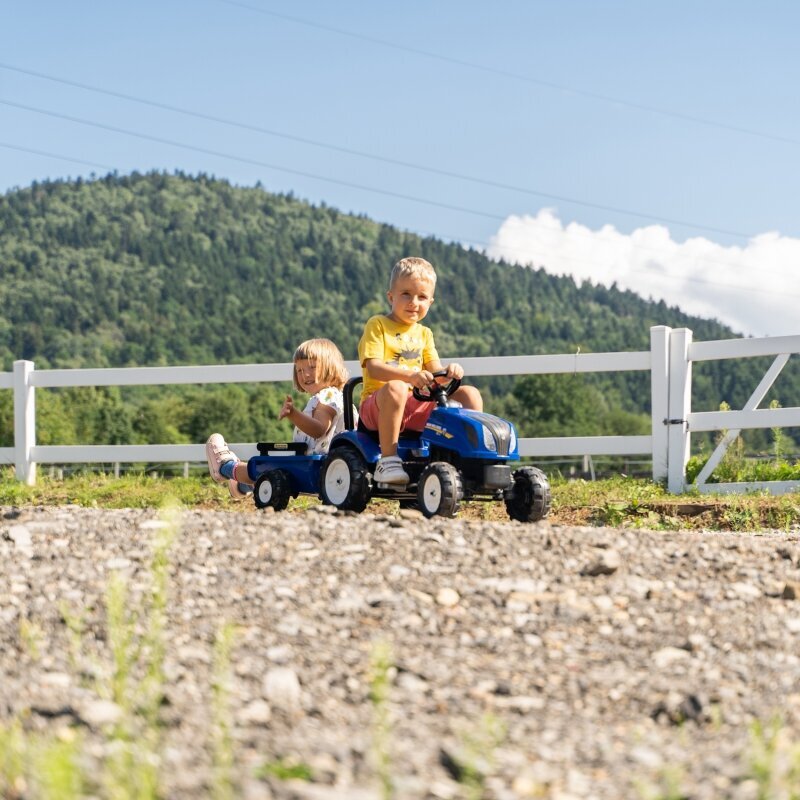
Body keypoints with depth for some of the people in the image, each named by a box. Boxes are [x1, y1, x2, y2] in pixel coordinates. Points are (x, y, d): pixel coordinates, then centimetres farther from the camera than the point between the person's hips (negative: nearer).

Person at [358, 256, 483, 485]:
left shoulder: (423, 333, 19)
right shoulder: (378, 325, -1)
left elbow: (435, 371, 8)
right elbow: (373, 368, -17)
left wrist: (450, 371, -18)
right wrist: (410, 375, -33)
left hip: (417, 409, 6)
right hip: (376, 405, -6)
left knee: (470, 394, -5)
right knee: (395, 388, -40)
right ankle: (388, 461, -38)